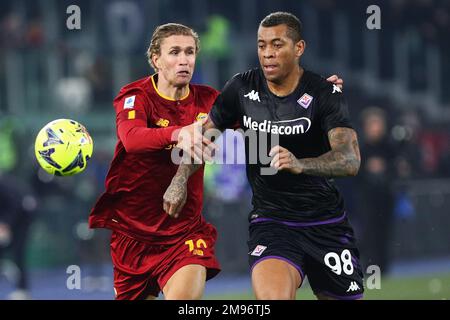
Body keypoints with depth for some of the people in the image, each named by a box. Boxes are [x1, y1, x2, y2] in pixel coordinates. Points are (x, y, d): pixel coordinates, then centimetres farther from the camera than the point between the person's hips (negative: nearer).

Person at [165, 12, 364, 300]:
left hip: (326, 224, 0)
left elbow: (350, 160, -25)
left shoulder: (326, 94, -12)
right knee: (272, 296, -26)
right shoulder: (243, 88, -1)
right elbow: (203, 133, 15)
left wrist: (300, 165, -42)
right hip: (270, 220, 0)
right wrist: (180, 179, 2)